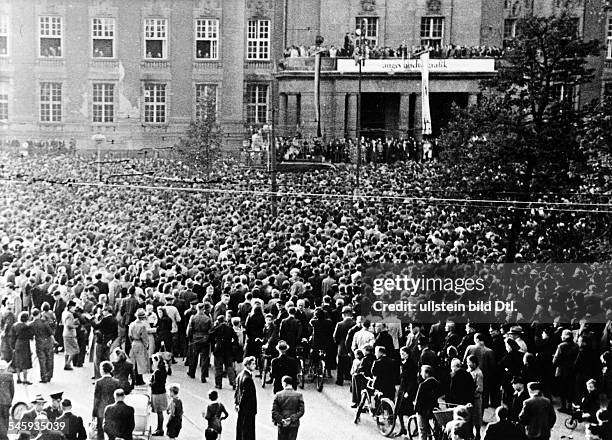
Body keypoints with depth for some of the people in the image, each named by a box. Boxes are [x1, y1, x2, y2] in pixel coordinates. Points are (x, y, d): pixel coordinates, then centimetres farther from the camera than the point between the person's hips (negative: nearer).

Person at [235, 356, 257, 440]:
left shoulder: (240, 375, 6)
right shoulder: (247, 378, -24)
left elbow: (237, 390, 13)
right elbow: (246, 394, -22)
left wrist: (236, 403, 17)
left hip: (241, 407, 10)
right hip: (248, 408, -10)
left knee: (240, 426, 19)